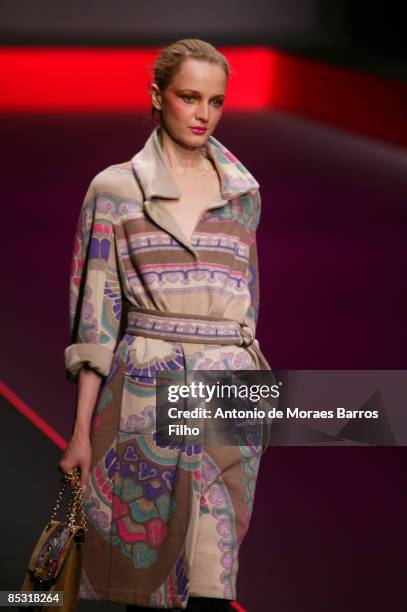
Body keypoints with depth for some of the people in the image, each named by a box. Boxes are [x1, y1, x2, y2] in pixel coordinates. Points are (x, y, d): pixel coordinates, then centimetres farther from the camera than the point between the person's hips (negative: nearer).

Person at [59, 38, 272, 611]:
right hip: (145, 392, -2)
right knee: (145, 564, 2)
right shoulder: (115, 189, 2)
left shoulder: (242, 192, 11)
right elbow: (96, 314, -1)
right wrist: (82, 431, -4)